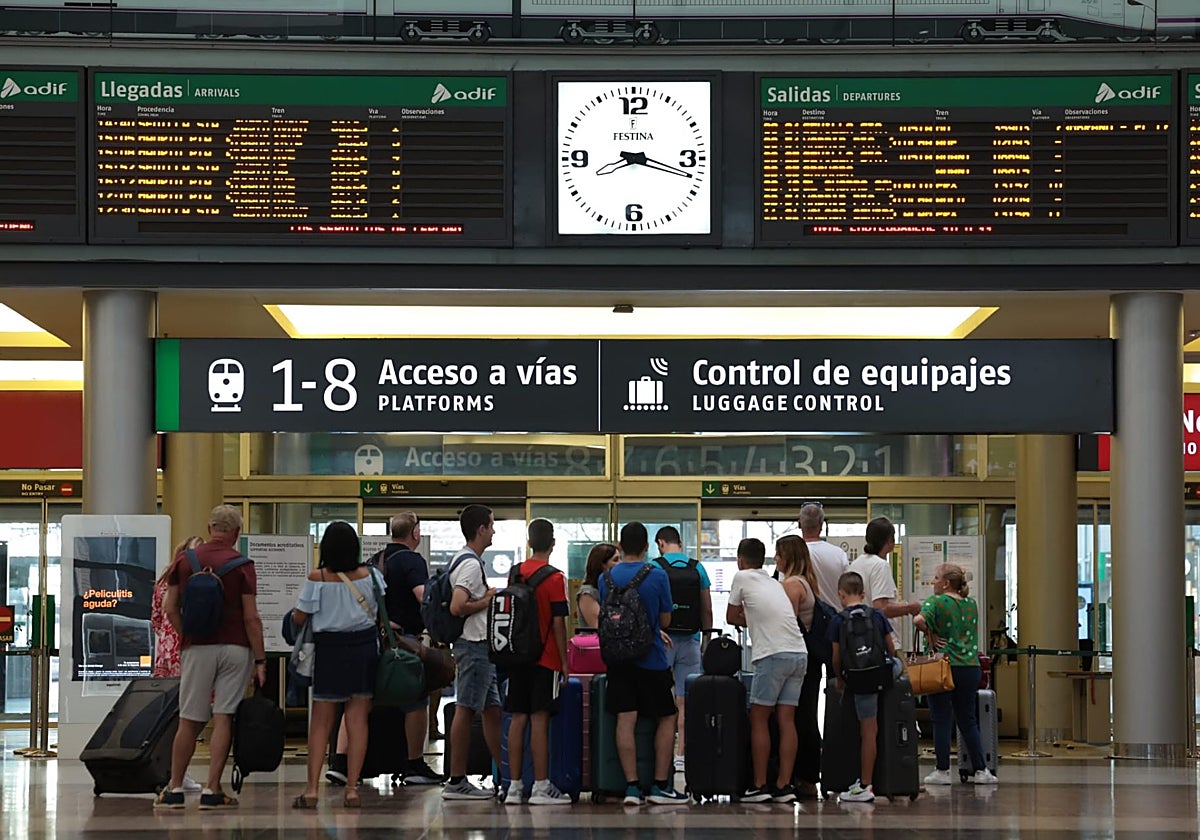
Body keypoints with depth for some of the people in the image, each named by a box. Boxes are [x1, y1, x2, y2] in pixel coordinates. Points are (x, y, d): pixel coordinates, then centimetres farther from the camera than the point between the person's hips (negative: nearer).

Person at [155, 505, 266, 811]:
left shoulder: (185, 560, 3)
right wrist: (260, 660, -3)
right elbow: (251, 617, -8)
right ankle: (212, 790, -4)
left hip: (197, 648, 2)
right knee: (223, 719, -2)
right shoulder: (242, 566, -5)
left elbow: (170, 608, 4)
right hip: (235, 648, -2)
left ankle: (175, 789, 13)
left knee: (189, 721, 8)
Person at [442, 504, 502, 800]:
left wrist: (487, 594, 15)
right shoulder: (470, 564, -16)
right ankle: (456, 782, -5)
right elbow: (457, 607, -26)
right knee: (465, 710, -7)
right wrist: (487, 600, -14)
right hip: (474, 645, -11)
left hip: (481, 646, 11)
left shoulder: (468, 560, 16)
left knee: (492, 709, 12)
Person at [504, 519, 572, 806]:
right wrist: (564, 661, -5)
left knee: (518, 719, 6)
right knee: (539, 720, -5)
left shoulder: (515, 573, 7)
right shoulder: (555, 578, -9)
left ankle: (515, 786, 8)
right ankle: (541, 787, -4)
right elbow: (558, 623, -11)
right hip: (545, 659, -5)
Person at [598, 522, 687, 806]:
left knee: (625, 719, 1)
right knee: (667, 718, 10)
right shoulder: (657, 576, -9)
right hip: (651, 659, -3)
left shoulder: (606, 578, 2)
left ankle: (631, 786, -4)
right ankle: (660, 785, 7)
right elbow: (665, 620, -2)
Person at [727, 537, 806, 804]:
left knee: (759, 719, 1)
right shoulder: (775, 583, 23)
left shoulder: (742, 577, 6)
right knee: (786, 719, 5)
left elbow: (731, 617, 14)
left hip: (774, 654, -6)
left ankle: (759, 786, -1)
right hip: (799, 652, 6)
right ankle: (783, 786, 2)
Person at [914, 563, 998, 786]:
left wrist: (931, 635, -10)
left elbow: (919, 620, -24)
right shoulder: (971, 604, 11)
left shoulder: (937, 602, -8)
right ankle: (981, 770, 11)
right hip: (970, 667, 5)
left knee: (942, 721, 1)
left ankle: (942, 771, 3)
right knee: (968, 721, 13)